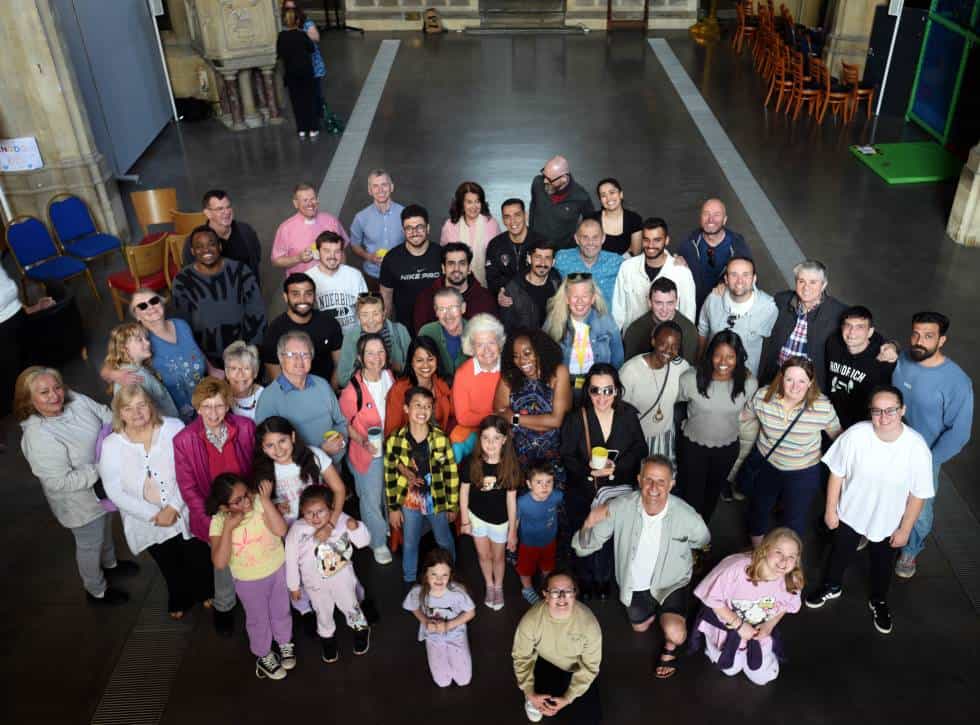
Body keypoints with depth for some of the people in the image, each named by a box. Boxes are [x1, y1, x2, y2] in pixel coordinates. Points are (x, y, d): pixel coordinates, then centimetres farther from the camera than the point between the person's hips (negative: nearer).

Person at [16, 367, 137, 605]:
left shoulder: (74, 399, -16)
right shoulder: (38, 437, -35)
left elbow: (107, 416, 0)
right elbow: (60, 481, -33)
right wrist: (102, 470, -31)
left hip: (105, 485, 7)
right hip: (81, 500, -7)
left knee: (105, 528, 32)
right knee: (90, 545, 18)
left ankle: (110, 564, 61)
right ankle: (97, 591, 44)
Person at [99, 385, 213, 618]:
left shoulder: (173, 428, -17)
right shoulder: (111, 446, -15)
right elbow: (115, 492, -12)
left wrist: (174, 507, -22)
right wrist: (154, 515, -16)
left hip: (185, 513, 0)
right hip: (149, 521, 1)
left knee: (199, 558, 19)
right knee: (170, 566, 24)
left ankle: (205, 592, 51)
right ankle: (179, 600, 54)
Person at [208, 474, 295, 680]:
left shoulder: (259, 502, -23)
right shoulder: (218, 522, -24)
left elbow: (281, 530, -34)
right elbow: (220, 563, -31)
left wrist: (266, 500, -36)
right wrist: (228, 527, -36)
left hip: (278, 569, 1)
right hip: (250, 581, -1)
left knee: (281, 610, 25)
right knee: (258, 619, 22)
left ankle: (285, 643, 53)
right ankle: (263, 655, 48)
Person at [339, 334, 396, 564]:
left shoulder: (389, 377, -9)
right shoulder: (352, 390, -25)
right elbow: (345, 424, -13)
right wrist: (363, 442, -25)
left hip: (391, 448, 5)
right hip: (367, 453, -5)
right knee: (372, 500, 11)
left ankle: (391, 528, 52)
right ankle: (378, 543, 35)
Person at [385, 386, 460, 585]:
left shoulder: (441, 438, -15)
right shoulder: (395, 440, -15)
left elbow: (451, 473, -7)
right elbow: (390, 476, -5)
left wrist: (452, 506, -3)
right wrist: (393, 507, -1)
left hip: (438, 501, 0)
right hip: (409, 501, 0)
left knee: (445, 542, 21)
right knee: (410, 544, 20)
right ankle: (409, 582, 42)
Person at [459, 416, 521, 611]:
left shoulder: (511, 465, -22)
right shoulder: (470, 463, -21)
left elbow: (511, 499, -14)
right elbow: (464, 491, -7)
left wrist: (512, 531, -8)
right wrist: (464, 520, -1)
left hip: (501, 520, -1)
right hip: (477, 517, 1)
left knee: (498, 557, 21)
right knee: (483, 555, 22)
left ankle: (499, 588, 48)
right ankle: (489, 586, 49)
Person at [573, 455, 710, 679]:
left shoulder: (687, 516, -30)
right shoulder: (620, 508, -30)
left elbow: (703, 541, -3)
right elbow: (583, 549, -25)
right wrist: (589, 524, -43)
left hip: (671, 581, -2)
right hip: (635, 582, 2)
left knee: (675, 633, -25)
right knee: (640, 627, 26)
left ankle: (670, 646, 13)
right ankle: (654, 608, 60)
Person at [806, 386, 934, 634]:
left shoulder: (917, 447, -28)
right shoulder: (855, 435, -28)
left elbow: (918, 494, -14)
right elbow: (837, 473, -12)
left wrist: (905, 529, -7)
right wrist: (831, 509, -4)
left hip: (888, 523, 0)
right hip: (850, 513, 1)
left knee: (882, 564, 26)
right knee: (841, 553, 27)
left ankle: (878, 600, 55)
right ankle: (832, 586, 57)